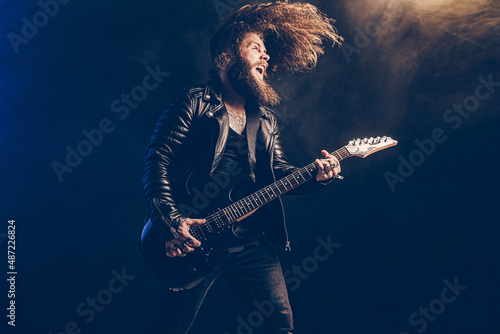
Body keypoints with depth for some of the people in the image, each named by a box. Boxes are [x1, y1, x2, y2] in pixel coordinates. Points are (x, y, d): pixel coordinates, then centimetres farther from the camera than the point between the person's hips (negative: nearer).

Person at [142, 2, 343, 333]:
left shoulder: (265, 118, 18)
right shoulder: (194, 103, -2)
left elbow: (281, 173, 16)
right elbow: (157, 162, -9)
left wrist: (316, 175, -5)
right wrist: (171, 223, -19)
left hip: (253, 241, 6)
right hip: (193, 242, -5)